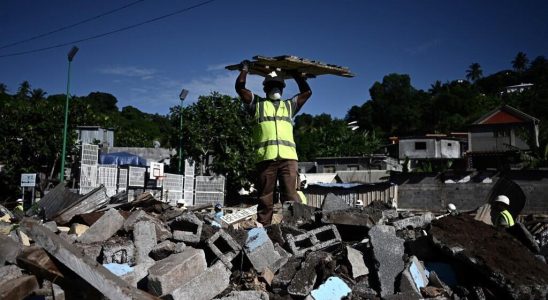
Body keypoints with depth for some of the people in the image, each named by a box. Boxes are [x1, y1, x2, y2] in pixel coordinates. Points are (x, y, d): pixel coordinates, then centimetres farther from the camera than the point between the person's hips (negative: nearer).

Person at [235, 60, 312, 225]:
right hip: (265, 157, -1)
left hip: (288, 156, 2)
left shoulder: (289, 105, 29)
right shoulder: (257, 103, 21)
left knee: (290, 196, -7)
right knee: (265, 197, -1)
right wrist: (244, 70, 23)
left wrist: (297, 75, 35)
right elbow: (240, 87, 14)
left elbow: (307, 92, 32)